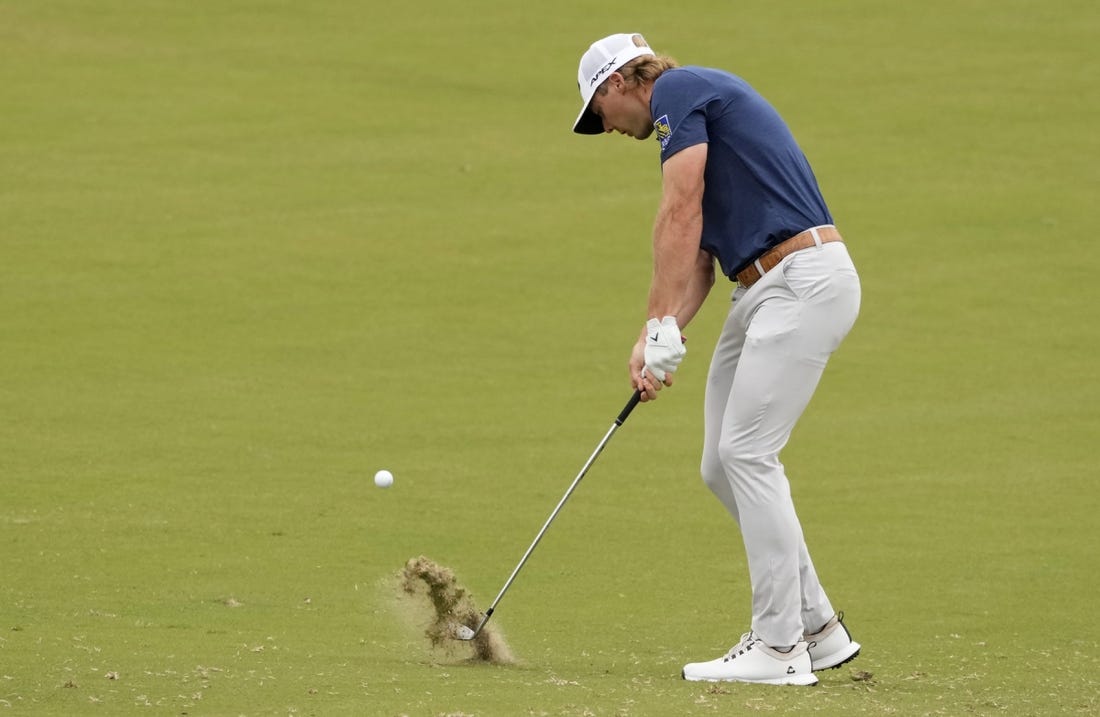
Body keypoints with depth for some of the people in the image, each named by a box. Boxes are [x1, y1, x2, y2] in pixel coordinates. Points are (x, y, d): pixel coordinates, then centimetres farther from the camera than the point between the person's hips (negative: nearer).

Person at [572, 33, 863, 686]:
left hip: (805, 281, -10)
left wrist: (661, 327, -14)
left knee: (747, 452, -12)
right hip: (763, 291, 10)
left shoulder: (680, 90, -4)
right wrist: (660, 339, 2)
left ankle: (780, 646, -10)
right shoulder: (696, 117, 24)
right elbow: (699, 259, 18)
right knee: (725, 465, 9)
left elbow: (680, 217, -14)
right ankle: (817, 628, 14)